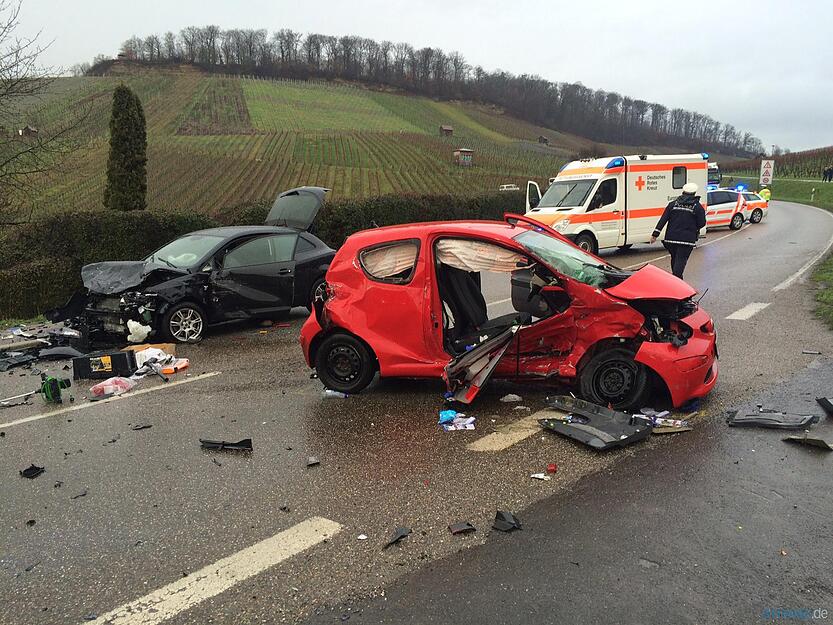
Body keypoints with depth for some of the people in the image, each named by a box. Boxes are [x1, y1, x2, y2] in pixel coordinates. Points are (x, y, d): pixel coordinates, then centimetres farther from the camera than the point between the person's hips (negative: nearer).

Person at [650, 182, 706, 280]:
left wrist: (655, 234, -1)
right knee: (680, 261, -6)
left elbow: (663, 220, 1)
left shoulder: (673, 204, 7)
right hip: (687, 239, -3)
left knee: (674, 259, 19)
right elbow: (702, 223, -1)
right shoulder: (698, 207, 0)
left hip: (671, 238, 3)